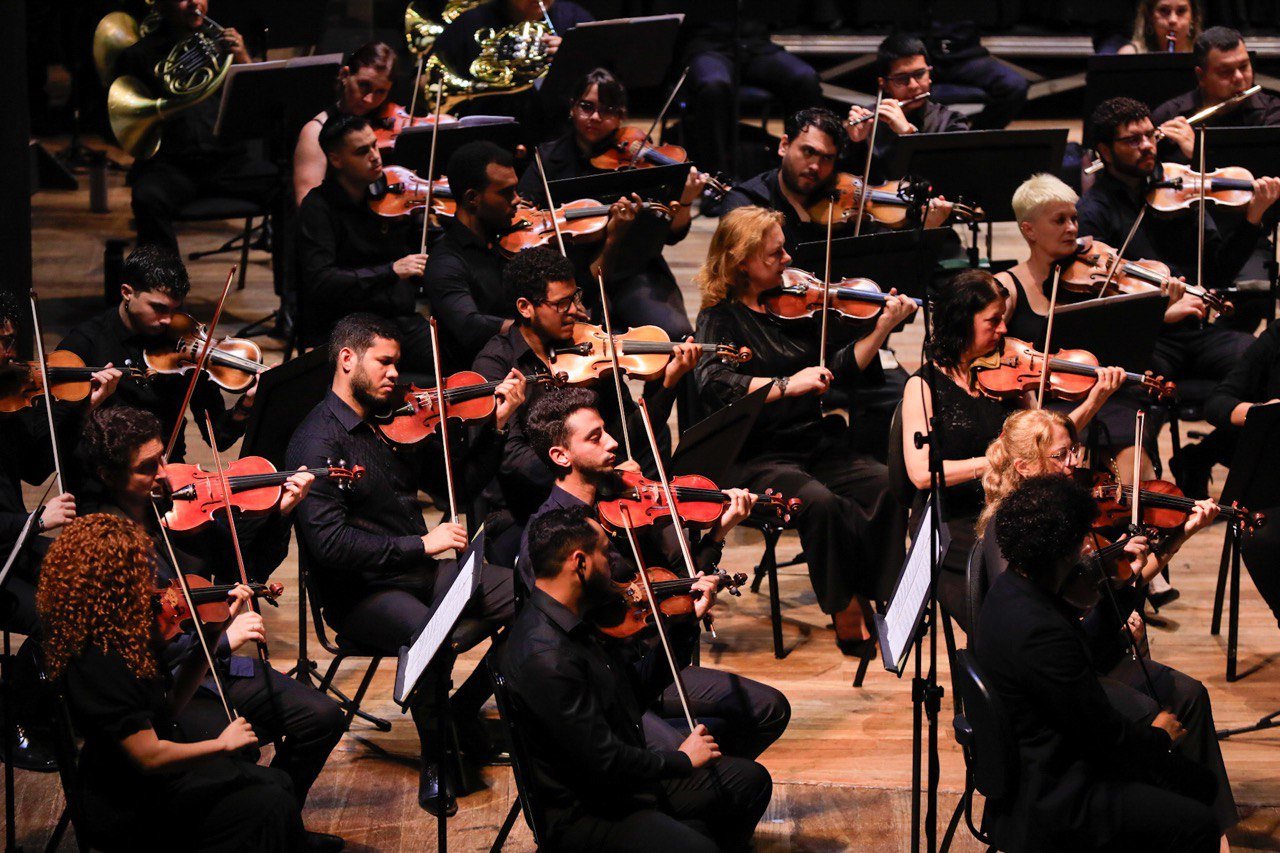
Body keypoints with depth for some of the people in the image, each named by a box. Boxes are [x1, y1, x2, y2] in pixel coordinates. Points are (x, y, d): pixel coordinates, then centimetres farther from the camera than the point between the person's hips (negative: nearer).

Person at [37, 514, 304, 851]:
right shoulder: (99, 662, -29)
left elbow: (170, 705, 10)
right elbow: (149, 756, -28)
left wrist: (213, 633, 4)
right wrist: (222, 744, -13)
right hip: (131, 807, -10)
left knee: (278, 783, 11)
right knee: (268, 807, -14)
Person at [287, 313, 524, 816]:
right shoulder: (318, 442, -12)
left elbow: (460, 482, 20)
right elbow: (329, 542, -23)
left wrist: (496, 425, 6)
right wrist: (419, 544, -24)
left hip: (418, 569, 7)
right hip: (359, 593, -7)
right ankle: (435, 764, -16)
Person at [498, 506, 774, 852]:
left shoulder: (579, 621, 4)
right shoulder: (545, 657, -28)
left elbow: (638, 689, 16)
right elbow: (604, 762, -26)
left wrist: (686, 622, 10)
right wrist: (681, 759, -12)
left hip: (632, 780, 10)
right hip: (584, 814, -10)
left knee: (751, 780, 12)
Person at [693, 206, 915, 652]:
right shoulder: (720, 317, -3)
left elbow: (840, 371, 9)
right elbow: (713, 383, -21)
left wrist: (882, 328, -3)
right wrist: (784, 385, -30)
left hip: (815, 443, 5)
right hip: (756, 458, -5)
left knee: (885, 485, -22)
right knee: (818, 501, -33)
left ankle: (878, 599, -14)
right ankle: (845, 610, -16)